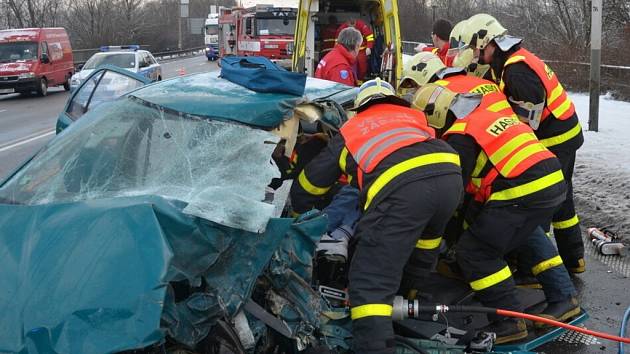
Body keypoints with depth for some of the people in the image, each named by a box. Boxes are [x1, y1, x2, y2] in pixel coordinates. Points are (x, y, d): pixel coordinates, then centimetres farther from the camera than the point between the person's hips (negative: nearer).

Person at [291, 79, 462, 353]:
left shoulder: (349, 131, 32)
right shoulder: (415, 118, 38)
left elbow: (309, 183, 40)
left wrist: (299, 211, 60)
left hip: (401, 187, -4)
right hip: (449, 174, 4)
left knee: (370, 281, -4)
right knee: (426, 231, 37)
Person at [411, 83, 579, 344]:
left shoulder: (460, 136, -4)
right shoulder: (487, 115, 23)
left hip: (525, 194, -9)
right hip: (554, 180, 9)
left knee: (472, 251, -1)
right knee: (526, 232, 36)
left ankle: (509, 321, 2)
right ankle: (563, 298, 35)